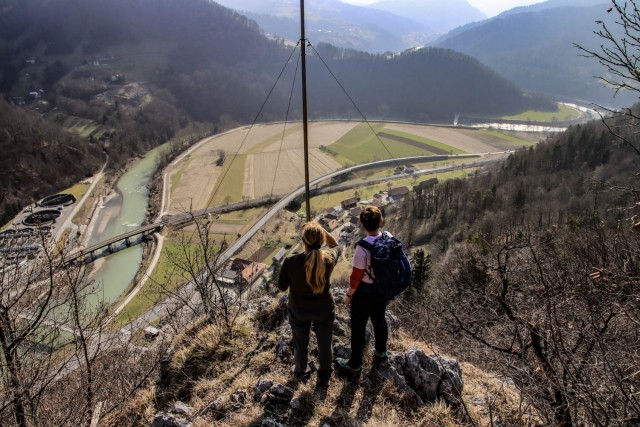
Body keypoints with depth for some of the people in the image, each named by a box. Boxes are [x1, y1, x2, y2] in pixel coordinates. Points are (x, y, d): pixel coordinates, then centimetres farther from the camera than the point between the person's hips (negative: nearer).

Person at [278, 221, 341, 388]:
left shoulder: (291, 262, -29)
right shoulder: (329, 259, -26)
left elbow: (282, 287, -12)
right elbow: (335, 245, 0)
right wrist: (321, 229, -9)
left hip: (298, 311, 0)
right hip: (324, 310, 0)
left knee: (300, 343, 27)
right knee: (324, 344, 25)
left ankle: (301, 372, 54)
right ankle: (324, 378, 48)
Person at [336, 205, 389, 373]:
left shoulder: (362, 248, -30)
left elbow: (356, 276, -21)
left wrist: (349, 295, -5)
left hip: (364, 291, -6)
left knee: (358, 327, 13)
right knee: (379, 320, 27)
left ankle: (355, 364, 31)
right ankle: (381, 352, 51)